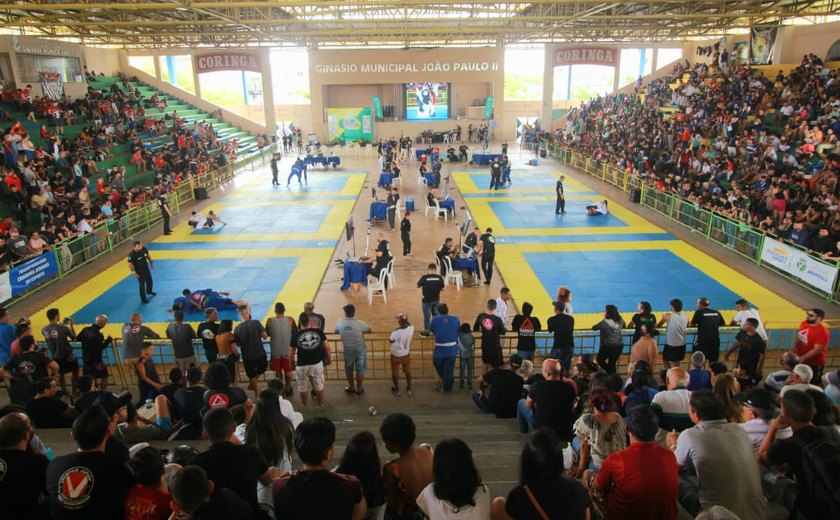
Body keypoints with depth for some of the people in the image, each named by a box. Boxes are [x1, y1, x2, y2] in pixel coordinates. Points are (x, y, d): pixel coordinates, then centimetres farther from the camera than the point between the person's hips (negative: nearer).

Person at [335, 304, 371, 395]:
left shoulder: (340, 323, -14)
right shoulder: (360, 323, -21)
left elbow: (336, 332, 7)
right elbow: (369, 330, -3)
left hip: (348, 349, 2)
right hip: (360, 349, -2)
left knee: (348, 369, 22)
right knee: (360, 370, 14)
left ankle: (351, 387, 36)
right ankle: (359, 389, 24)